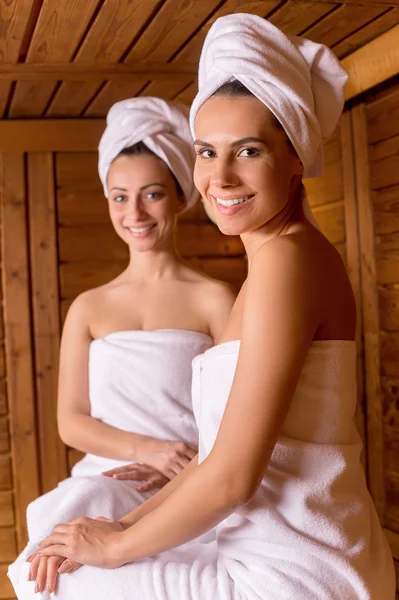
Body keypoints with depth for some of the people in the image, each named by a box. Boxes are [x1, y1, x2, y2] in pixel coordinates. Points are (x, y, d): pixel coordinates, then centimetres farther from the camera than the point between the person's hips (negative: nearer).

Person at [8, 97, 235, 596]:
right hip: (104, 477, 3)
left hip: (189, 492, -2)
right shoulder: (88, 308, 13)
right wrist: (144, 448, -10)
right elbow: (71, 421, 8)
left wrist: (181, 469, -16)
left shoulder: (214, 300, 3)